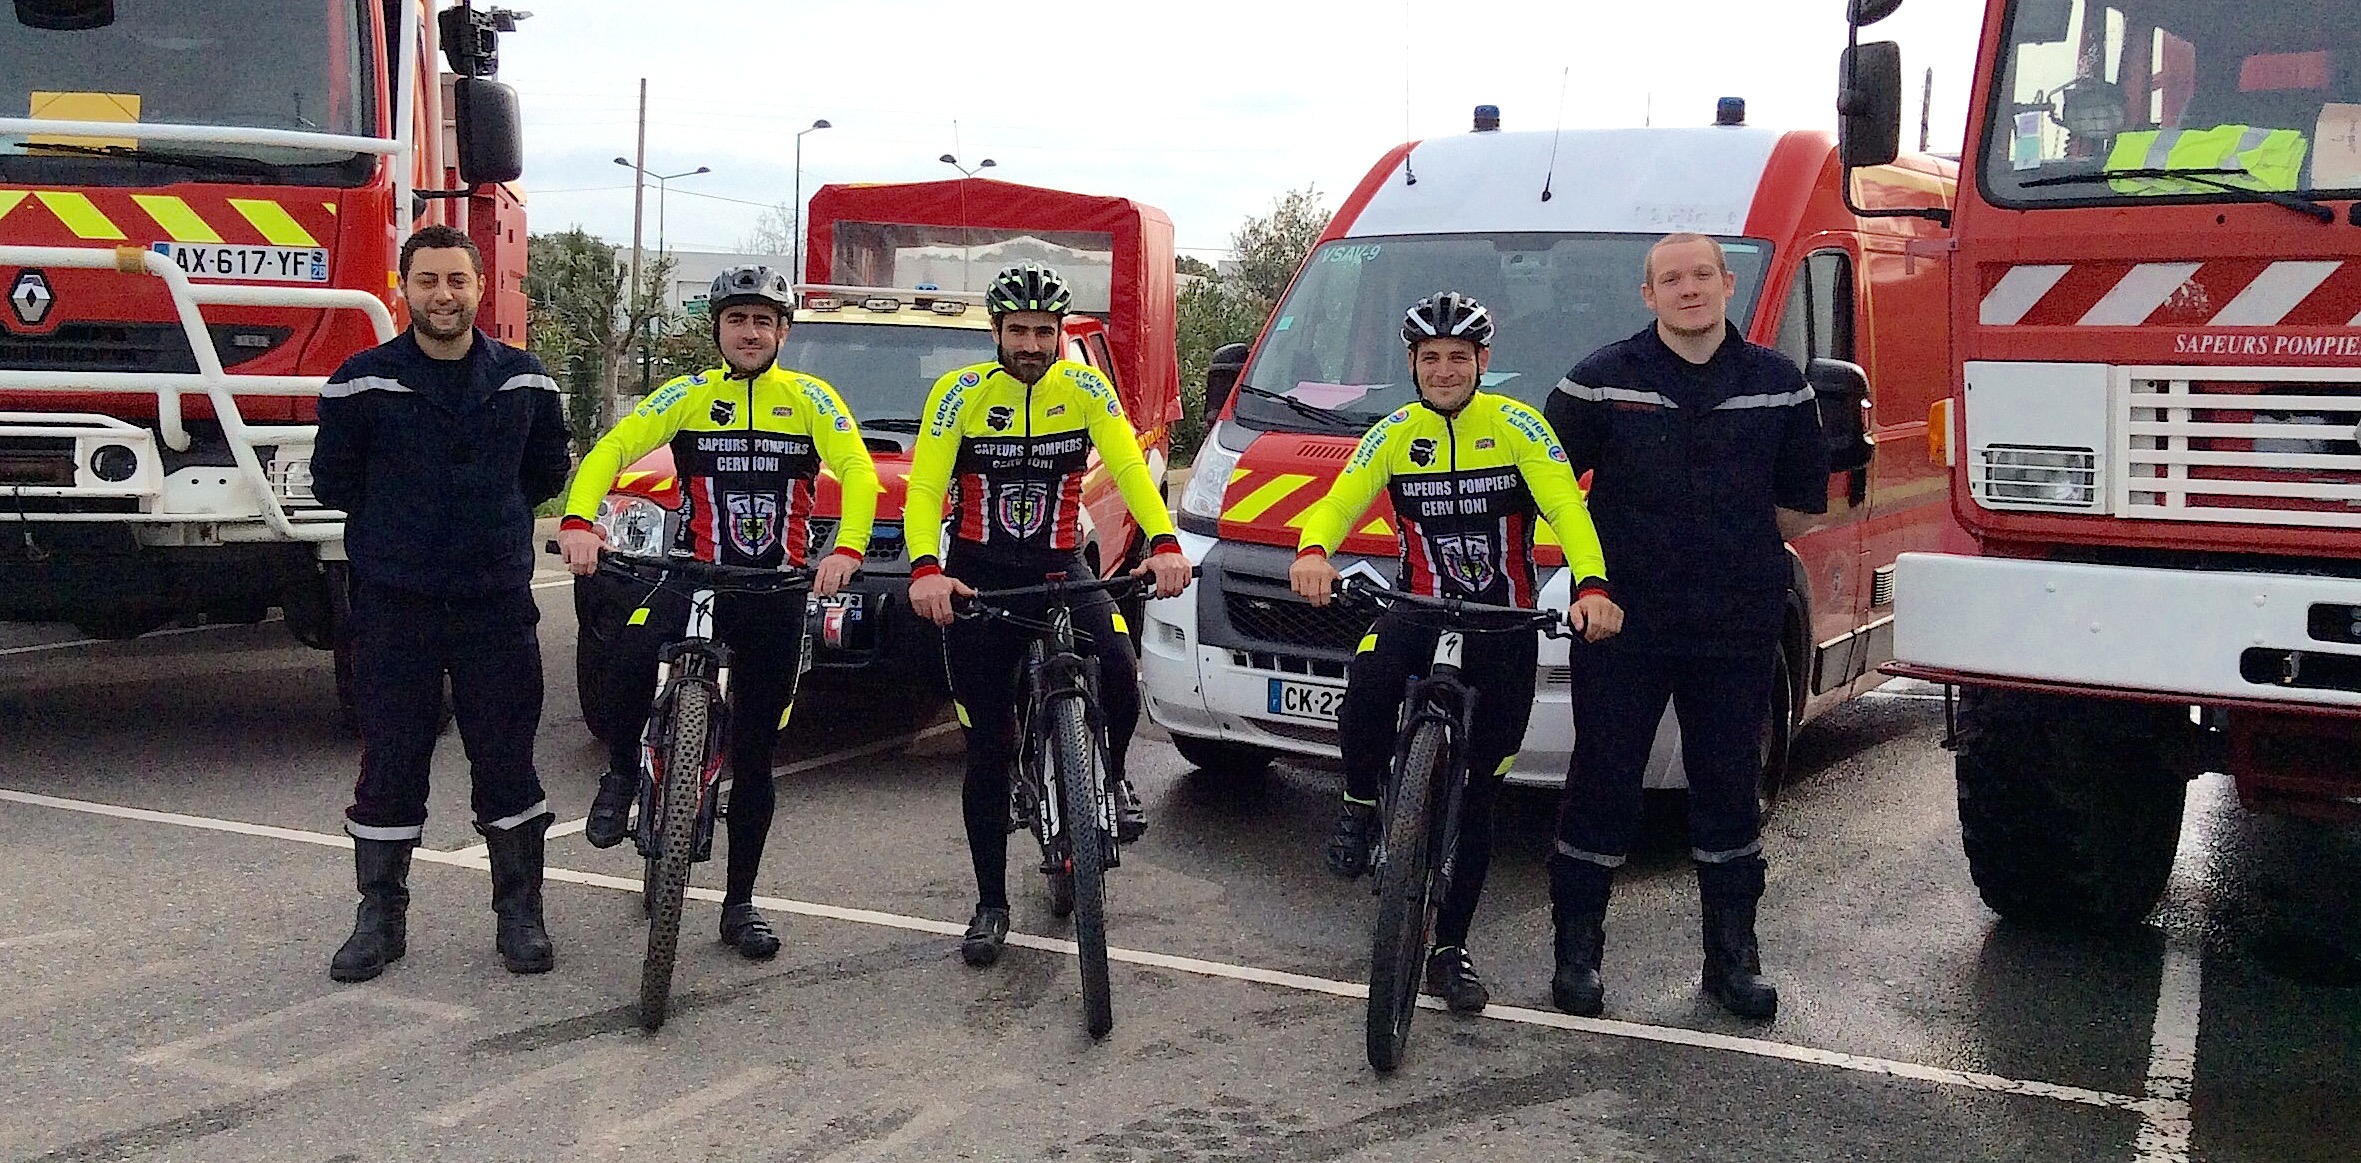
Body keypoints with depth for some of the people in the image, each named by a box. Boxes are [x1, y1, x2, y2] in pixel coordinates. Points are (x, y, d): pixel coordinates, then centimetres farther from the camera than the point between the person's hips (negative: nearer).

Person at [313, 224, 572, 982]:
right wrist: (398, 525, 9)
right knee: (389, 764, 5)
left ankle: (519, 913, 15)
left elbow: (547, 472, 16)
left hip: (498, 599, 1)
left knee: (507, 761, 4)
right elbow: (332, 481, 6)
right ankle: (381, 918, 17)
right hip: (393, 603, -1)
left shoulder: (524, 381, 4)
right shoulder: (363, 382, -3)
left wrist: (487, 516, 9)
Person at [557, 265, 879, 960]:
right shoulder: (690, 394, 2)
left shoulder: (809, 398, 1)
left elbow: (858, 472, -11)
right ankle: (621, 774, -4)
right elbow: (612, 448, -9)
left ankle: (740, 904, 19)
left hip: (777, 594, 1)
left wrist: (846, 549, -31)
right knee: (632, 655, -33)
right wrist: (577, 521, -28)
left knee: (755, 757, 6)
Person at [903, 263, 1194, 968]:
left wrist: (1164, 544, -32)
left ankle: (1110, 779, 6)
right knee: (988, 747, 2)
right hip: (978, 577, 0)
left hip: (1060, 568, 1)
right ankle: (991, 905, 15)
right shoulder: (961, 393, -7)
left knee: (1119, 673, -28)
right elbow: (924, 488, -15)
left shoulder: (1085, 390, -3)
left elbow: (1128, 469, -14)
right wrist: (925, 570, -34)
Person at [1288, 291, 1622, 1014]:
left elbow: (1566, 509, -17)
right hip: (1420, 611, 1)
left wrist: (1592, 586, -36)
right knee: (1368, 686, -36)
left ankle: (1450, 949, 18)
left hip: (1505, 628, 0)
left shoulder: (1517, 426, -5)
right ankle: (1363, 803, -6)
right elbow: (1339, 504, -8)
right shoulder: (1393, 436, 2)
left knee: (1477, 797, 5)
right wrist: (1312, 551, -32)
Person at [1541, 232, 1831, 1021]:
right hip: (1623, 622, -2)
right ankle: (1577, 954, 13)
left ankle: (1733, 958, 22)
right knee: (1602, 786, 2)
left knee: (1729, 788, 10)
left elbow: (1802, 500, 14)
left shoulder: (1778, 385, 6)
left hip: (1737, 626, 2)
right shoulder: (1601, 381, -2)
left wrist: (1739, 545, 9)